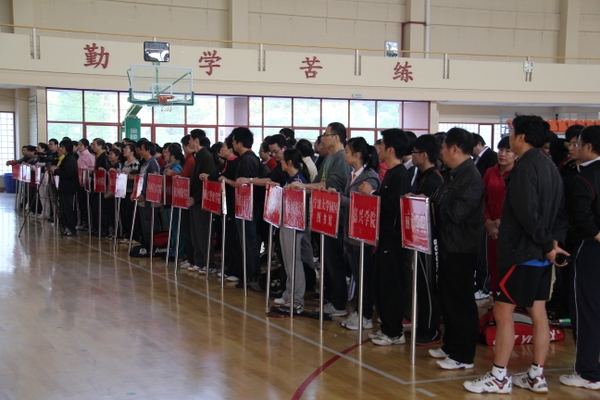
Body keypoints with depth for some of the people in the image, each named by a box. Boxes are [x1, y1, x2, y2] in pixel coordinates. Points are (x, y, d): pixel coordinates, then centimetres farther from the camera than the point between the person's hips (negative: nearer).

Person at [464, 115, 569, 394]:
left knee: (503, 311, -3)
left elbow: (527, 212, -23)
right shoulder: (549, 166, 13)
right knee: (538, 313, 10)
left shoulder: (525, 166, -16)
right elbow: (558, 210, 12)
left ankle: (499, 378, 2)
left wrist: (547, 243, -15)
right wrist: (554, 241, 4)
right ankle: (536, 377, 16)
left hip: (522, 249, -9)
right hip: (541, 253, 9)